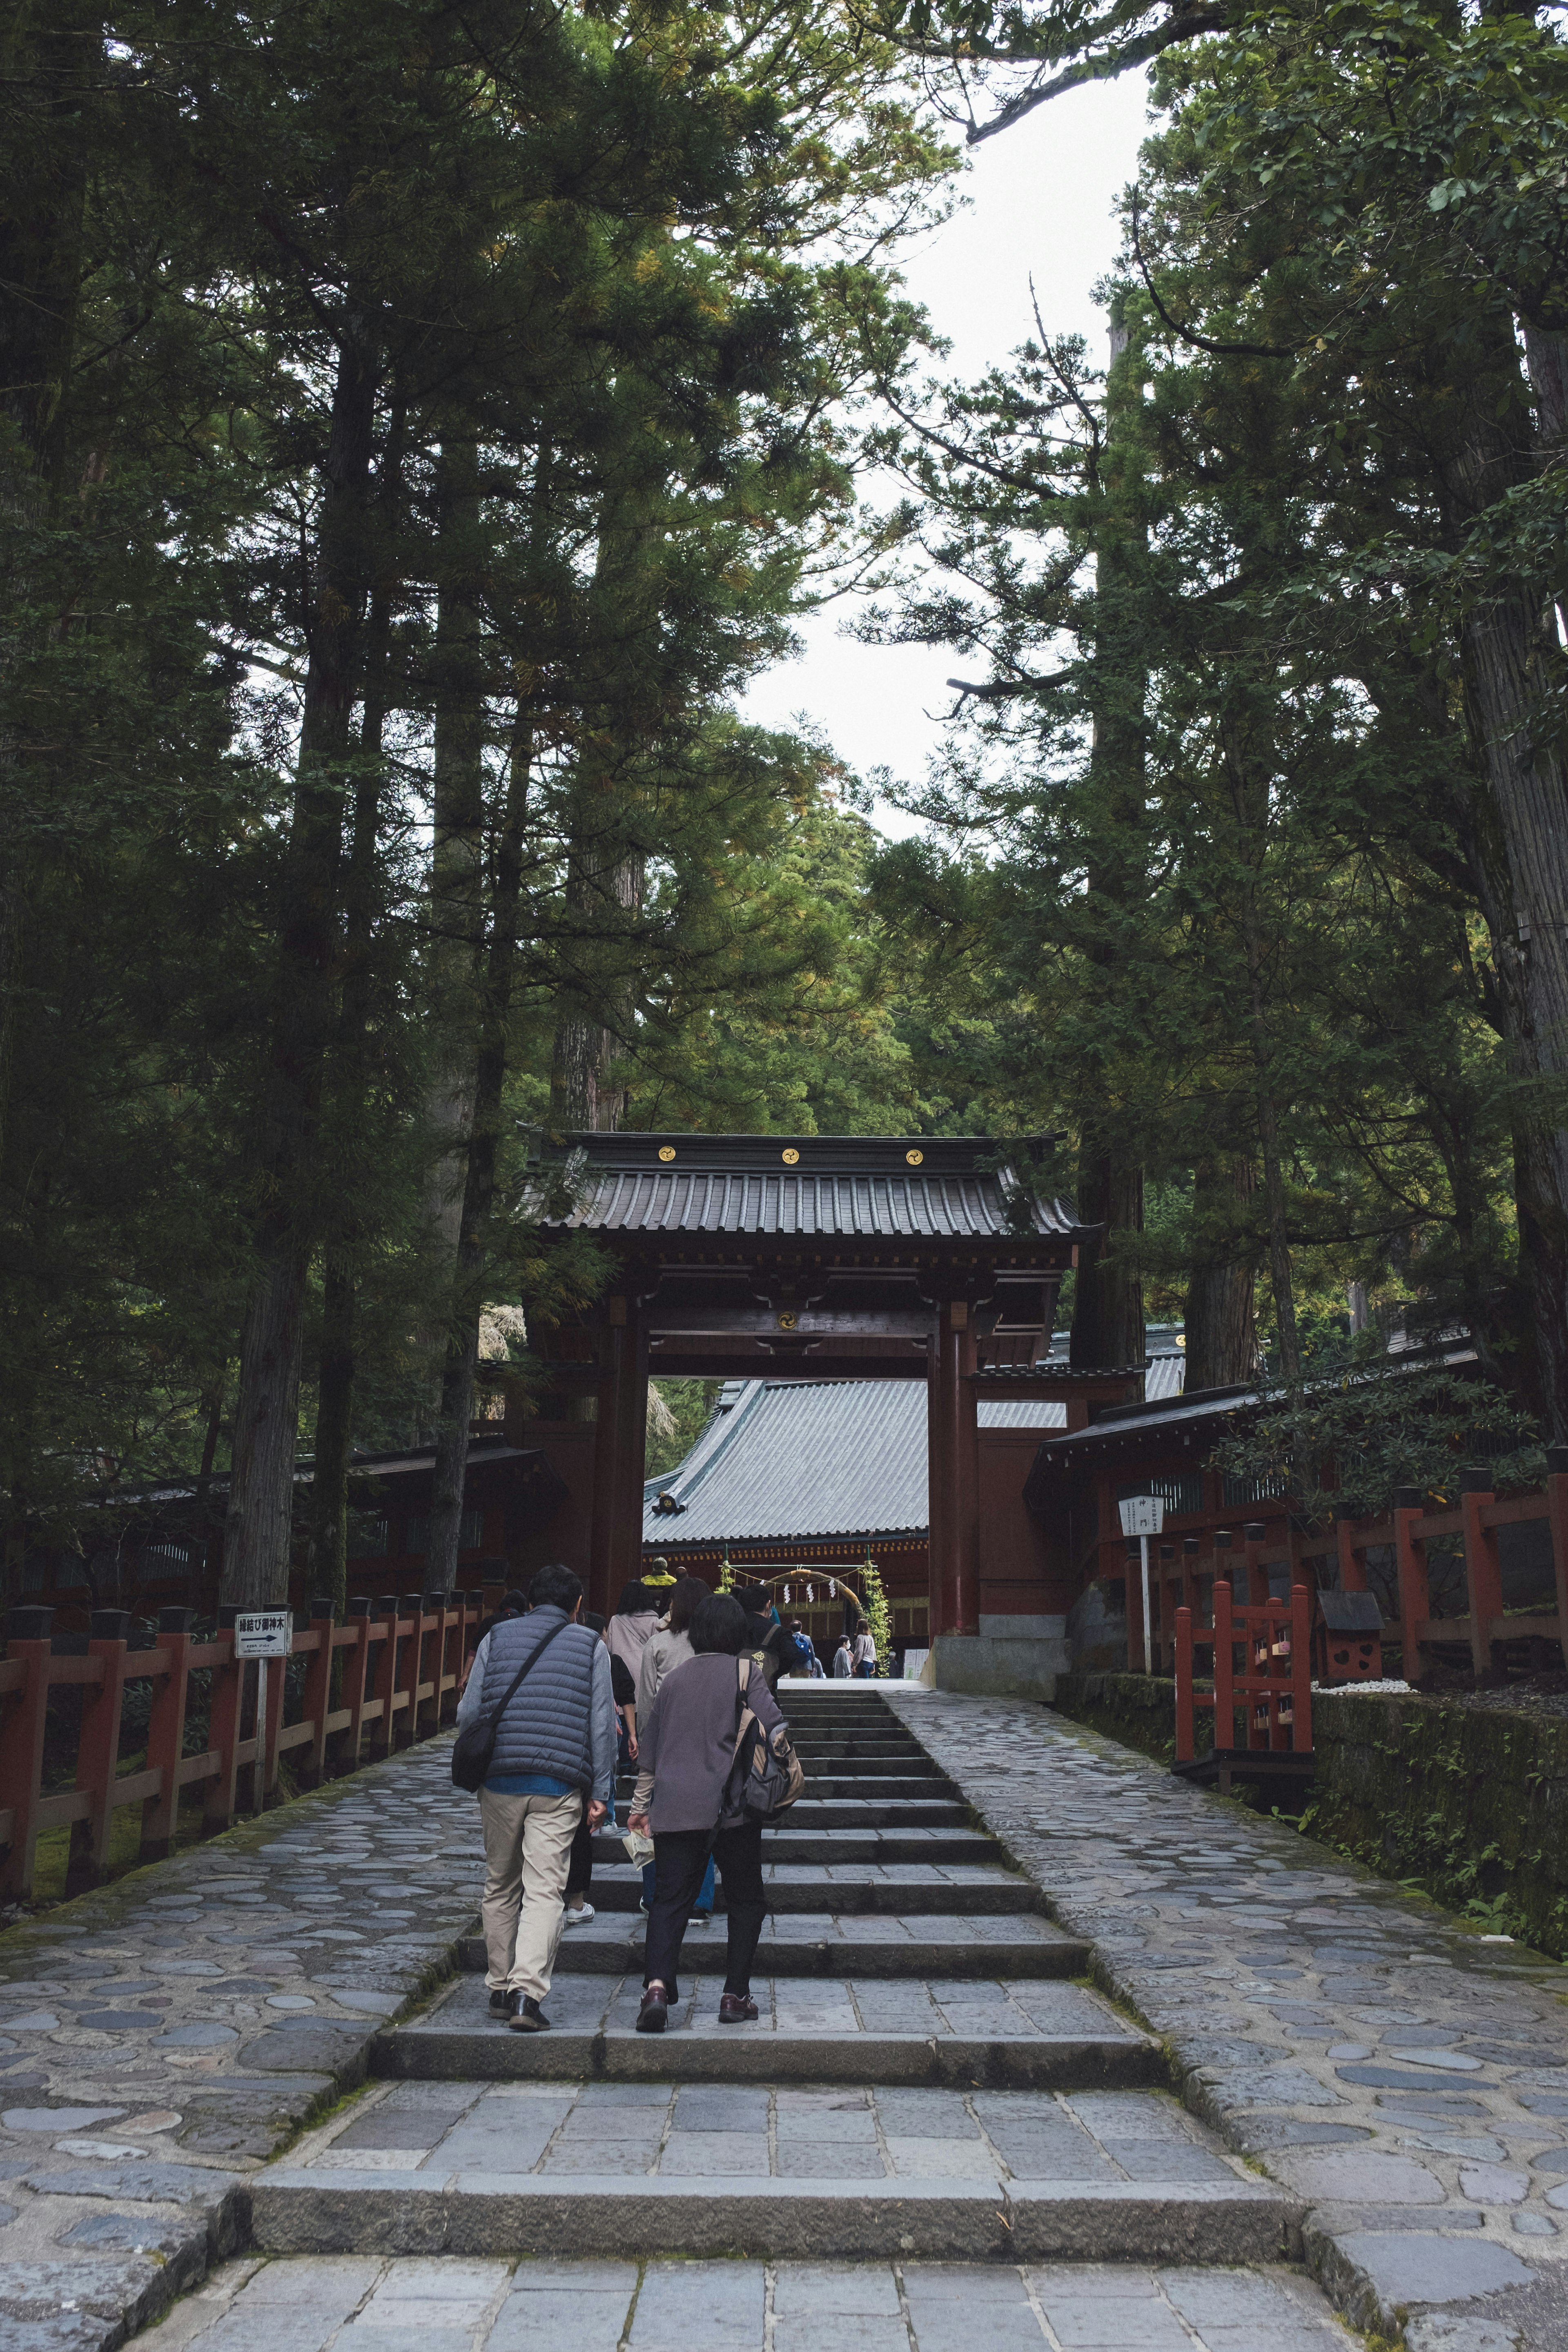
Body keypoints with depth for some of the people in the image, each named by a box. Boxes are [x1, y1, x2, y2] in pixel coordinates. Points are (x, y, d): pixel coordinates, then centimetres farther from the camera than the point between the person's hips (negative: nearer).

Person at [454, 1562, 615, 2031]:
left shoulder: (497, 1637, 9)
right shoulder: (591, 1646, 7)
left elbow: (467, 1714, 6)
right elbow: (602, 1724, 3)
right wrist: (600, 1792, 7)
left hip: (499, 1780, 2)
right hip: (559, 1786, -2)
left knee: (500, 1888, 16)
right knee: (544, 1891, -2)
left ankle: (500, 1989, 24)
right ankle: (526, 1992, -16)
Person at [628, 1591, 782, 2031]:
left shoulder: (674, 1679, 13)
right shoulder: (746, 1673, 0)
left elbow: (650, 1748, 18)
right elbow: (773, 1727, -10)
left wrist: (641, 1804, 28)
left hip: (674, 1808, 3)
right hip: (732, 1805, -3)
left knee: (670, 1899, 3)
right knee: (745, 1899, 12)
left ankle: (657, 1984, -17)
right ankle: (736, 1994, 10)